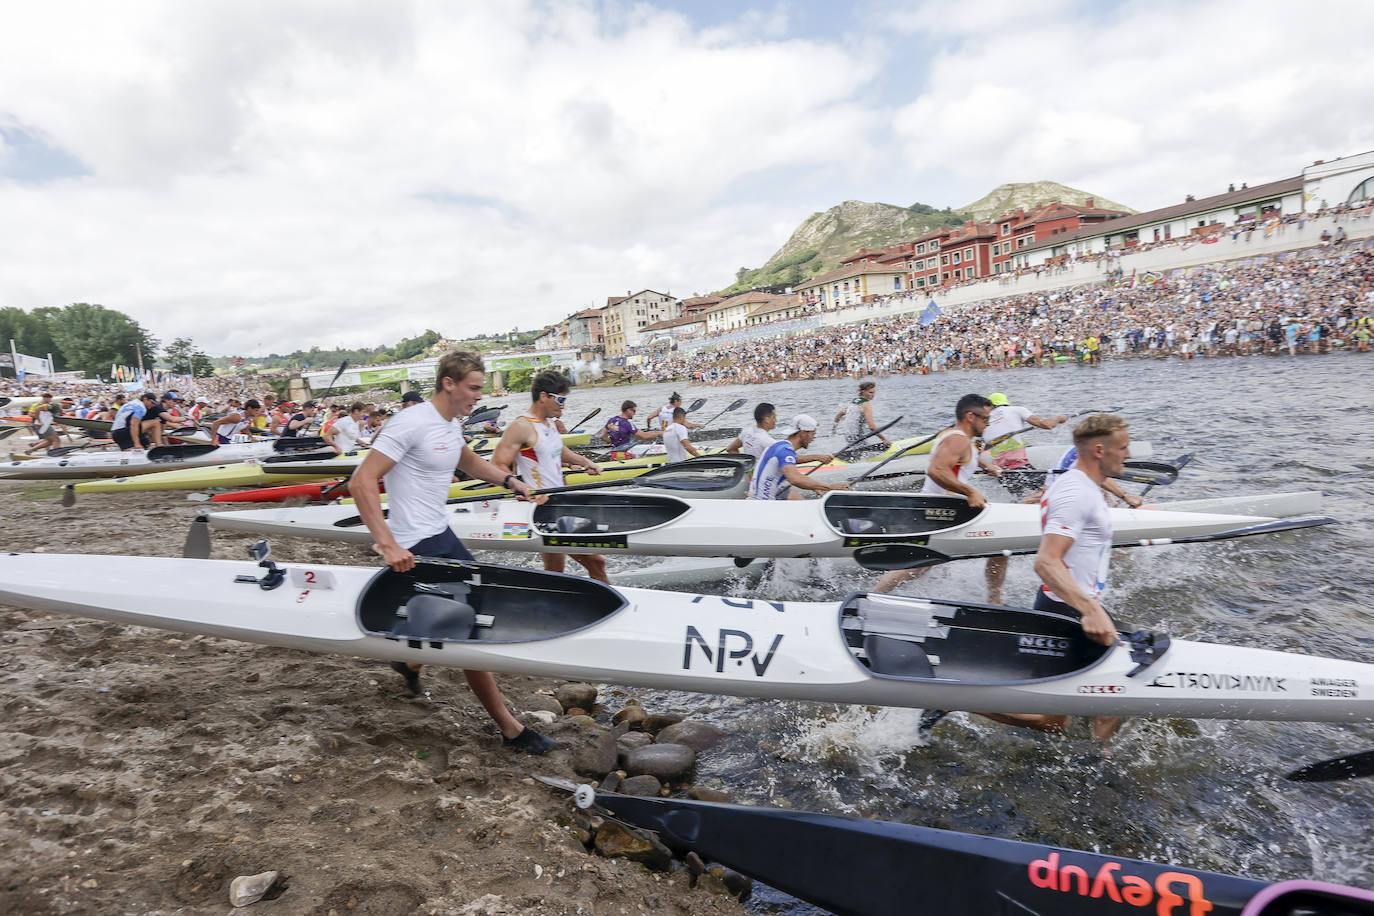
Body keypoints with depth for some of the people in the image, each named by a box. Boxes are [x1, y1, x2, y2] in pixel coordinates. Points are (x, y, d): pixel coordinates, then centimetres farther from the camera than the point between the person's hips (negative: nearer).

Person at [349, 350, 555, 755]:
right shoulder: (412, 423, -18)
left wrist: (509, 479, 17)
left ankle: (411, 661, 43)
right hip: (417, 548, -10)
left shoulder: (451, 425, 10)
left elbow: (469, 461, 33)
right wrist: (388, 545, -30)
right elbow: (361, 482, -23)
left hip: (443, 535, 10)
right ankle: (509, 729, 3)